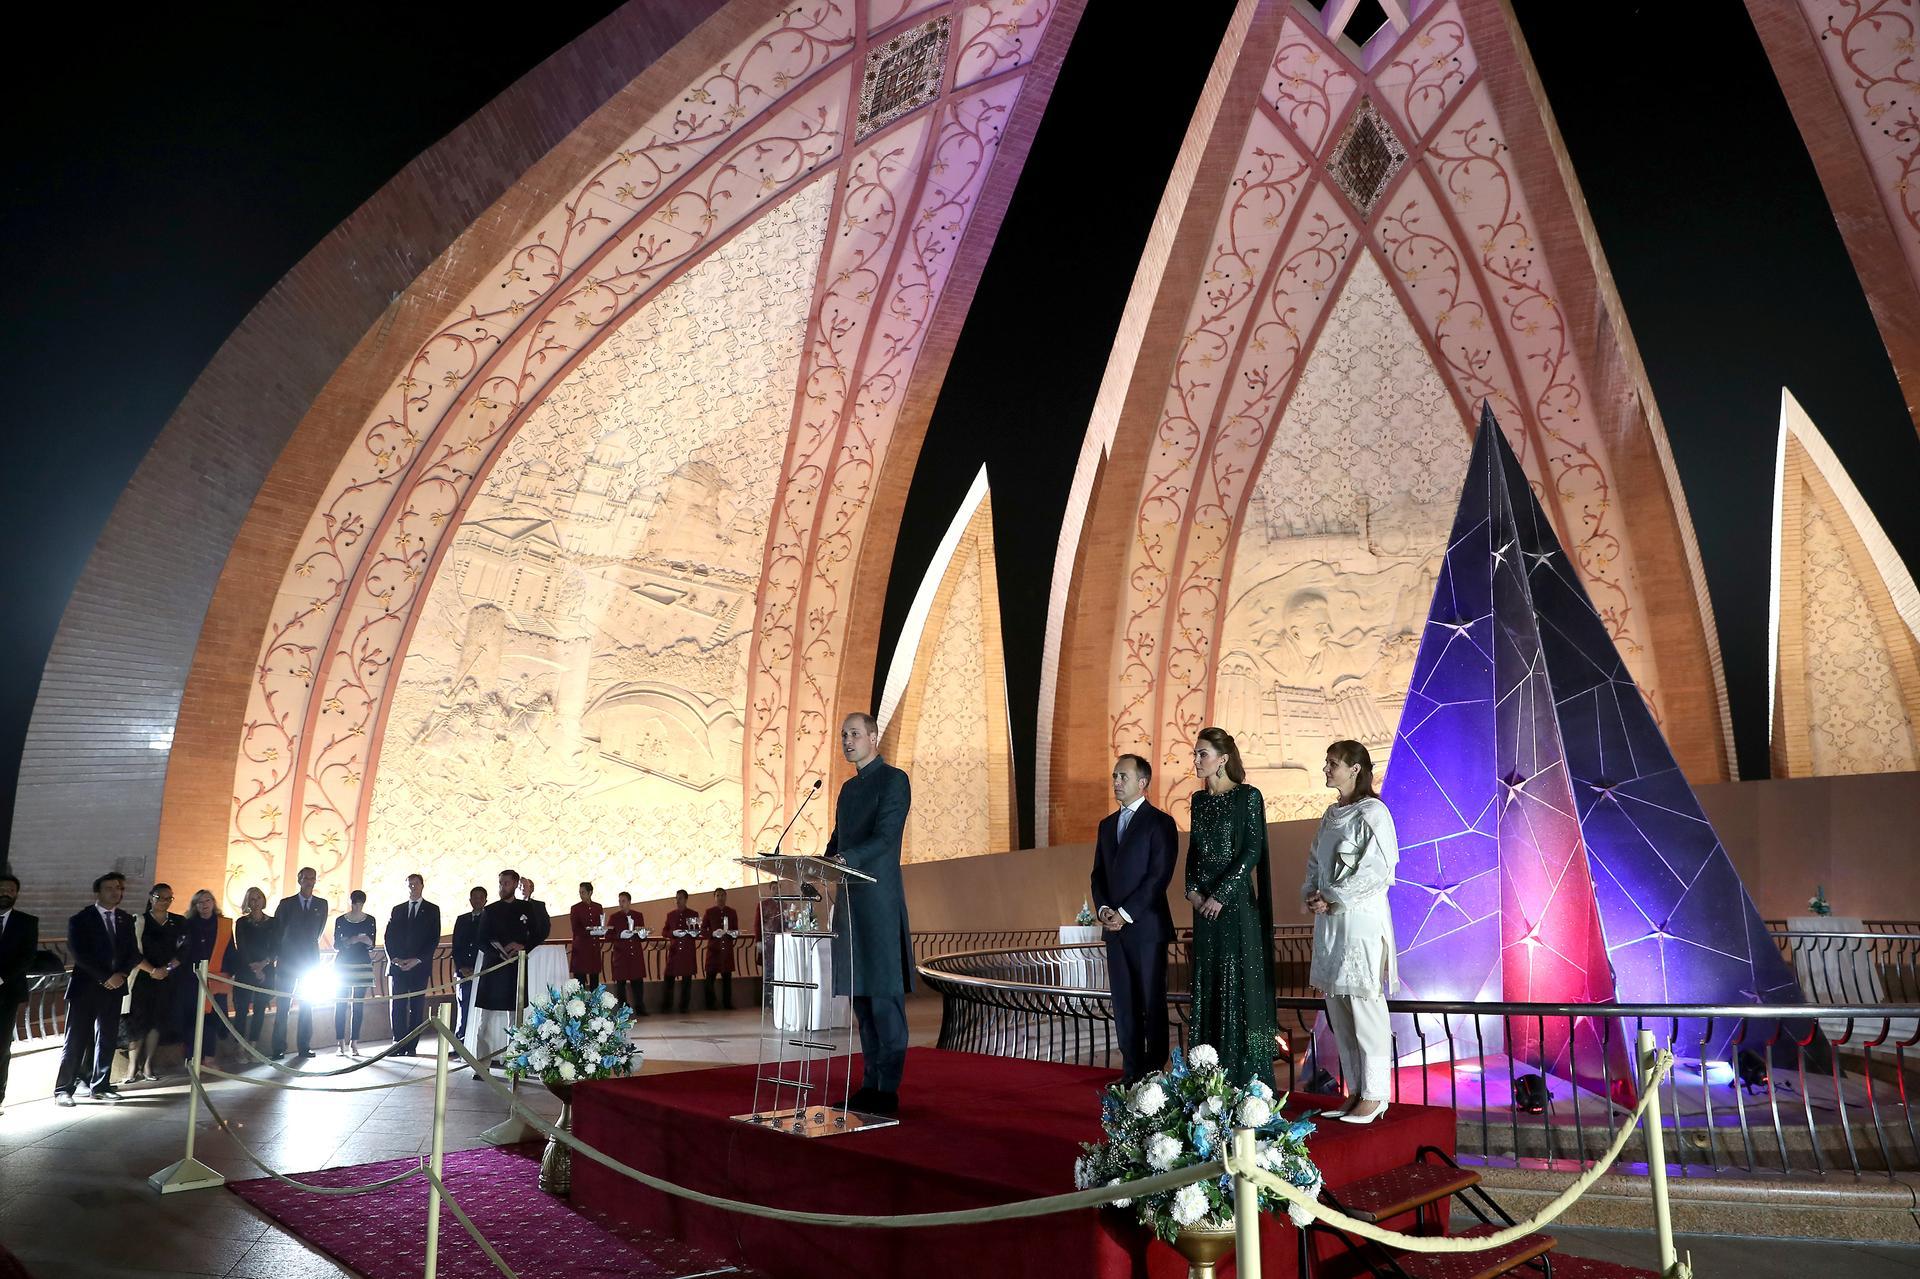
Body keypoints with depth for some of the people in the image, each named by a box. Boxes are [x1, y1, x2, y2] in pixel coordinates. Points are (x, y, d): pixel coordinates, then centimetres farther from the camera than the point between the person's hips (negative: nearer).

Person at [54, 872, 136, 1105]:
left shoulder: (126, 919, 11)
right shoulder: (81, 919, -4)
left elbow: (132, 952, 10)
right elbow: (79, 954, -12)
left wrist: (121, 974, -8)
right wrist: (106, 977, -14)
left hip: (114, 987, 5)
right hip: (86, 987, -4)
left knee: (107, 1039, 7)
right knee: (76, 1040, -2)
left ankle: (100, 1086, 15)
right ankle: (63, 1089, 5)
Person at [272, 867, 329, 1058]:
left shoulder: (321, 904, 7)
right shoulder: (286, 903, 2)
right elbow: (276, 931, 6)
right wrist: (278, 952, 8)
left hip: (311, 960, 2)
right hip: (288, 961, -2)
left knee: (307, 1005, 4)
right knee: (283, 1005, -2)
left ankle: (305, 1046, 9)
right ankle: (279, 1047, 2)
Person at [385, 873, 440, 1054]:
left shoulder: (432, 910, 6)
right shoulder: (397, 910, 15)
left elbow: (434, 939, -1)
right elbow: (389, 937, 10)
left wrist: (418, 960, -11)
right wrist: (394, 958, -6)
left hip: (419, 966, -2)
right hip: (397, 965, 2)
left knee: (417, 1007, -2)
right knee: (398, 1006, -2)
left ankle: (412, 1045, -1)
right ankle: (398, 1043, 1)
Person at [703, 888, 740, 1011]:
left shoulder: (732, 912, 12)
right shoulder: (709, 912, 5)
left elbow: (736, 929, 17)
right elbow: (703, 929, 3)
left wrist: (734, 933, -5)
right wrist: (713, 934, -13)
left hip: (727, 948, 2)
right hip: (713, 948, -2)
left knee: (727, 977, 3)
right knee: (711, 975, -5)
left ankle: (727, 1003, 10)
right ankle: (709, 1004, 2)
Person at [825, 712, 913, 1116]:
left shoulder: (893, 780, -5)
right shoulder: (848, 788, 21)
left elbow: (886, 837, -16)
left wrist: (847, 858, -29)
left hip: (879, 902, -8)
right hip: (849, 900, 8)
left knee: (885, 995, -6)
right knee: (860, 995, 10)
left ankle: (888, 1090, -2)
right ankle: (870, 1083, 17)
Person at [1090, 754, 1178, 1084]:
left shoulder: (1160, 822, -5)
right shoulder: (1107, 825, 17)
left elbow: (1160, 875, -12)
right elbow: (1098, 874, 16)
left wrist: (1126, 913, -14)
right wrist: (1103, 908, -2)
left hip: (1146, 925, -6)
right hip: (1115, 927, 6)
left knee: (1152, 1001, -1)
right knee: (1123, 1001, 9)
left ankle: (1155, 1069, 7)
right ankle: (1131, 1070, 15)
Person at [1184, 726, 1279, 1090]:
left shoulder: (1247, 796, -8)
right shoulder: (1199, 799, 12)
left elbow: (1252, 851, -13)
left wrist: (1221, 894, -16)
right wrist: (1192, 889, 0)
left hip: (1235, 901, -7)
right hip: (1204, 904, 7)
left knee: (1238, 982, -4)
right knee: (1207, 984, 8)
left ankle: (1247, 1080, 4)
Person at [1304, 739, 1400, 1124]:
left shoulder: (1371, 813, -10)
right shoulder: (1331, 814, 15)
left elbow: (1376, 870, -17)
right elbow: (1316, 864, 19)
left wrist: (1332, 899, -14)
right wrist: (1311, 894, 1)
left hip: (1361, 921, -8)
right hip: (1330, 921, 8)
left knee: (1364, 1004, -4)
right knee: (1337, 1009, 11)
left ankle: (1374, 1095, 6)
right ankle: (1355, 1091, 20)